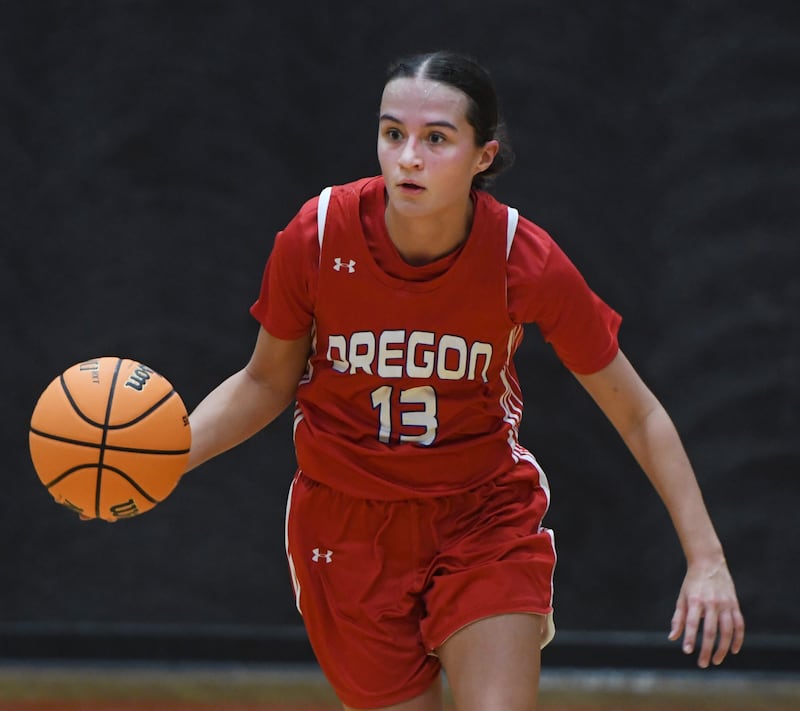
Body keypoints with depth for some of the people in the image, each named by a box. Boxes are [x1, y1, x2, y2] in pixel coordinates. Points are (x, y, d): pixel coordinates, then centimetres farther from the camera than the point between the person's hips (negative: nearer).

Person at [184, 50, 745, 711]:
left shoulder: (525, 261, -19)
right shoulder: (315, 239, -18)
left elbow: (639, 416, -8)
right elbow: (267, 383, 1)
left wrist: (707, 559, -14)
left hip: (486, 518, -1)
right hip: (349, 526, 1)